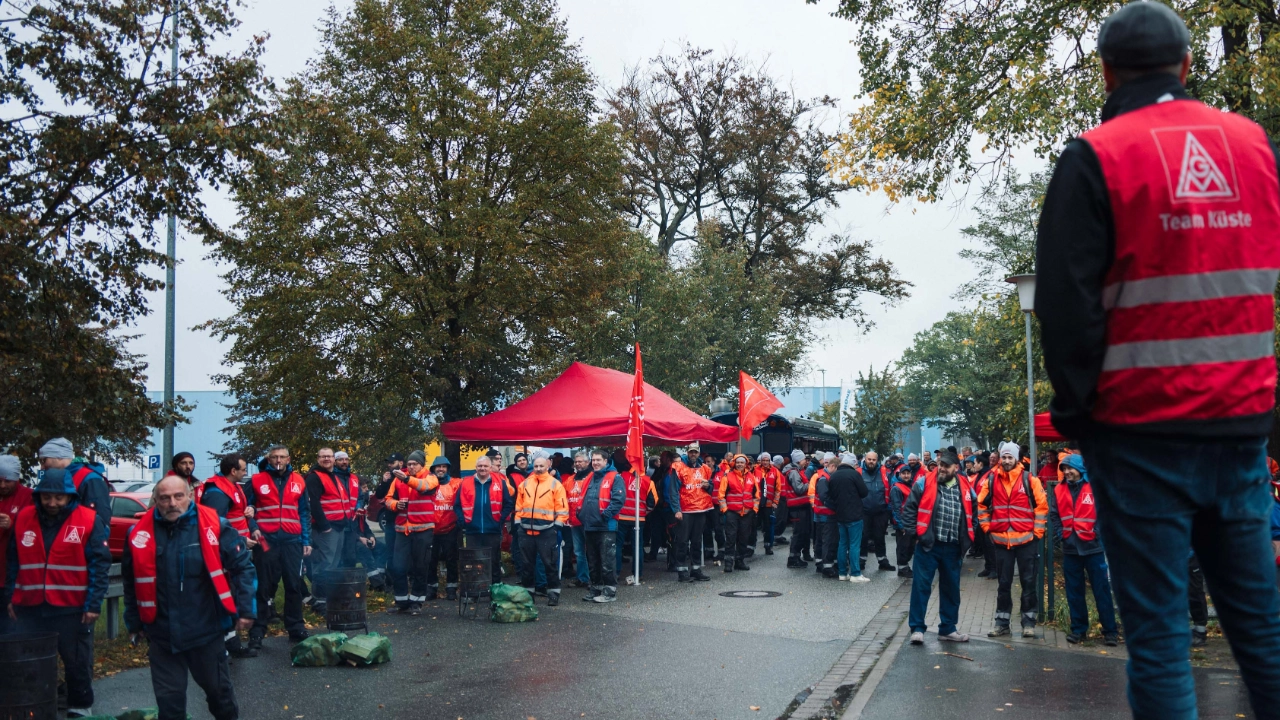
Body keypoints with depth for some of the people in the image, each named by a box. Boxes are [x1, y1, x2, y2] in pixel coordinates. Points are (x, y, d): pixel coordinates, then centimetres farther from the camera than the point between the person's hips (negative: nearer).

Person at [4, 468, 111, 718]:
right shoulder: (23, 518, 4)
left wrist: (94, 603, -12)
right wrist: (10, 597, 9)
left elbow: (99, 565, -9)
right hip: (30, 608, 4)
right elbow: (13, 562, 13)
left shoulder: (89, 521, -8)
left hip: (72, 609, -3)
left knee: (77, 663, 8)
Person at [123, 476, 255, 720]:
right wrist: (134, 622, 13)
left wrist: (245, 609, -8)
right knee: (168, 697, 11)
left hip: (207, 629, -1)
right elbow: (131, 582, 9)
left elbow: (242, 566, -5)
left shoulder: (214, 526, -11)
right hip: (162, 634, 1)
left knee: (218, 688, 18)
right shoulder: (140, 533, -4)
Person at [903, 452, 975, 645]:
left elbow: (972, 515, 19)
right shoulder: (924, 483, -5)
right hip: (928, 545, -4)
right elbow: (909, 508, -2)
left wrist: (967, 538, 13)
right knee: (921, 586, -3)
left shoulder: (965, 488, 5)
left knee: (951, 589, 13)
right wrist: (916, 533, -6)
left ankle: (947, 629, 25)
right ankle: (917, 628, 6)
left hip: (953, 548, 4)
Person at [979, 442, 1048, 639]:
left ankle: (1029, 622, 16)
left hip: (1026, 540, -2)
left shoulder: (1029, 479, -4)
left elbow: (1042, 506, -2)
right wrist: (988, 528, 8)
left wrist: (1037, 532, -4)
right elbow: (982, 505, 14)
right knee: (1004, 583, 9)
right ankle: (1002, 622, 17)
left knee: (1028, 582, 5)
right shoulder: (992, 480, 3)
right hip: (1001, 541, 2)